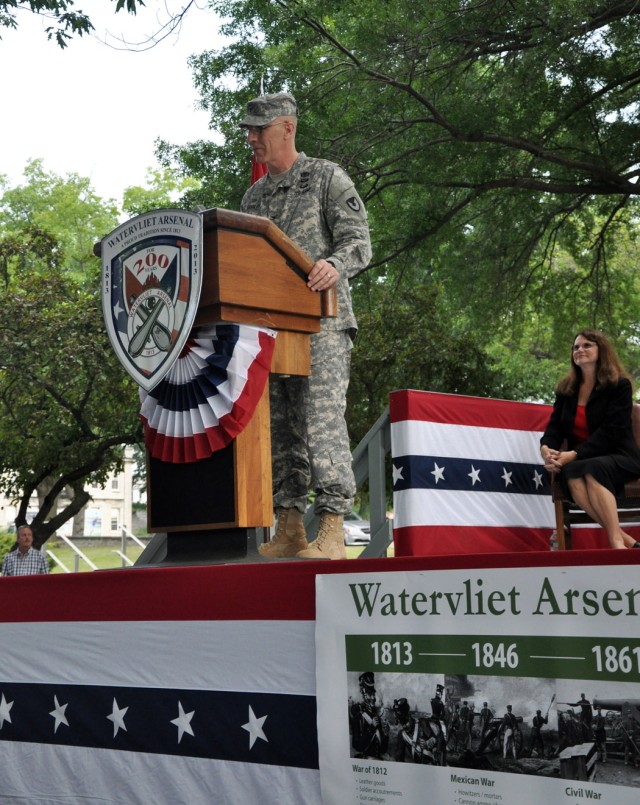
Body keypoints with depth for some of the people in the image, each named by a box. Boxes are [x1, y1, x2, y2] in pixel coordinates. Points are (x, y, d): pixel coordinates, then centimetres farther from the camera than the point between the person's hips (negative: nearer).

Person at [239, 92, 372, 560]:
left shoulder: (326, 178, 5)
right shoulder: (254, 197, 23)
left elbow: (358, 239, -5)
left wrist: (336, 265, -26)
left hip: (321, 319, -6)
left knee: (322, 420, -15)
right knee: (279, 427, 3)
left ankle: (333, 531, -15)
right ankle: (289, 530, 6)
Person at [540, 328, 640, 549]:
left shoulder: (620, 385, -3)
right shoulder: (566, 388, 14)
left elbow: (610, 431, -14)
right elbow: (555, 426, 8)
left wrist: (574, 454, -25)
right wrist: (546, 449, -17)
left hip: (618, 457, -3)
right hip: (581, 461, 4)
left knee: (593, 470, -38)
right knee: (571, 474, -34)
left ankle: (616, 541, -45)